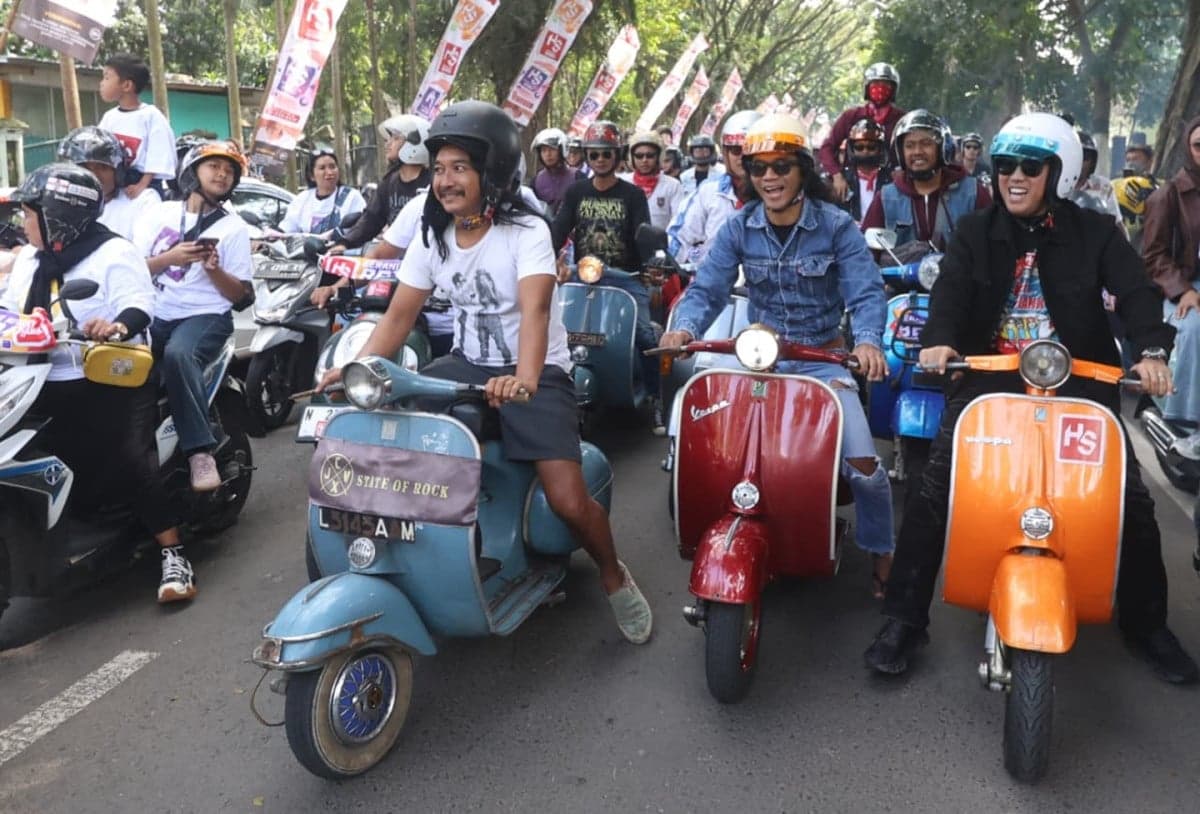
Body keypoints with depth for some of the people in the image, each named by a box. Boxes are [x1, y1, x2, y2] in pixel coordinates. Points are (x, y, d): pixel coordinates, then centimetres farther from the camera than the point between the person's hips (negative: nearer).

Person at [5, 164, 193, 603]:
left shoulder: (114, 254, -8)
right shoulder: (28, 259, 18)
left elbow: (139, 303, -23)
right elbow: (8, 308, 22)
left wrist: (120, 324, -44)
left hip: (110, 381, -8)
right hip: (47, 384, 8)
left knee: (130, 460, -19)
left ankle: (174, 555, -16)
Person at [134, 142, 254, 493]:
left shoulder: (234, 227, 8)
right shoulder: (161, 213, 14)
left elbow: (241, 296, 4)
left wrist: (215, 270, -13)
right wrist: (170, 257, -9)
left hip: (206, 315, -3)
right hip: (155, 315, 3)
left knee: (178, 354, -35)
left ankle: (201, 452, -34)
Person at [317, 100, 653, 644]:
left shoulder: (526, 232, -15)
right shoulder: (432, 236, 2)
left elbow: (534, 309, -32)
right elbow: (399, 315, -1)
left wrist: (524, 380, -50)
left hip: (537, 375, -5)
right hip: (468, 365, 6)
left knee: (569, 502, -20)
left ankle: (613, 577, 12)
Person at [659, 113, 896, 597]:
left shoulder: (836, 225, -5)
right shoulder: (738, 228, 2)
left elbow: (867, 292, -13)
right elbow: (707, 289, -5)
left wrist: (868, 341, -34)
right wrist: (685, 328, -27)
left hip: (824, 359, -2)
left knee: (863, 465, -16)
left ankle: (881, 557, 13)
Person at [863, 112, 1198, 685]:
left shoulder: (1095, 233, 6)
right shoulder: (974, 232, 8)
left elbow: (1135, 292, -7)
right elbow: (951, 288, -9)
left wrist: (1152, 350, -27)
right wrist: (940, 339, -30)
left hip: (1077, 382, 1)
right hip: (989, 379, 0)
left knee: (1132, 500, -1)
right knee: (933, 489, -13)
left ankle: (1146, 624, 22)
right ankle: (904, 617, -2)